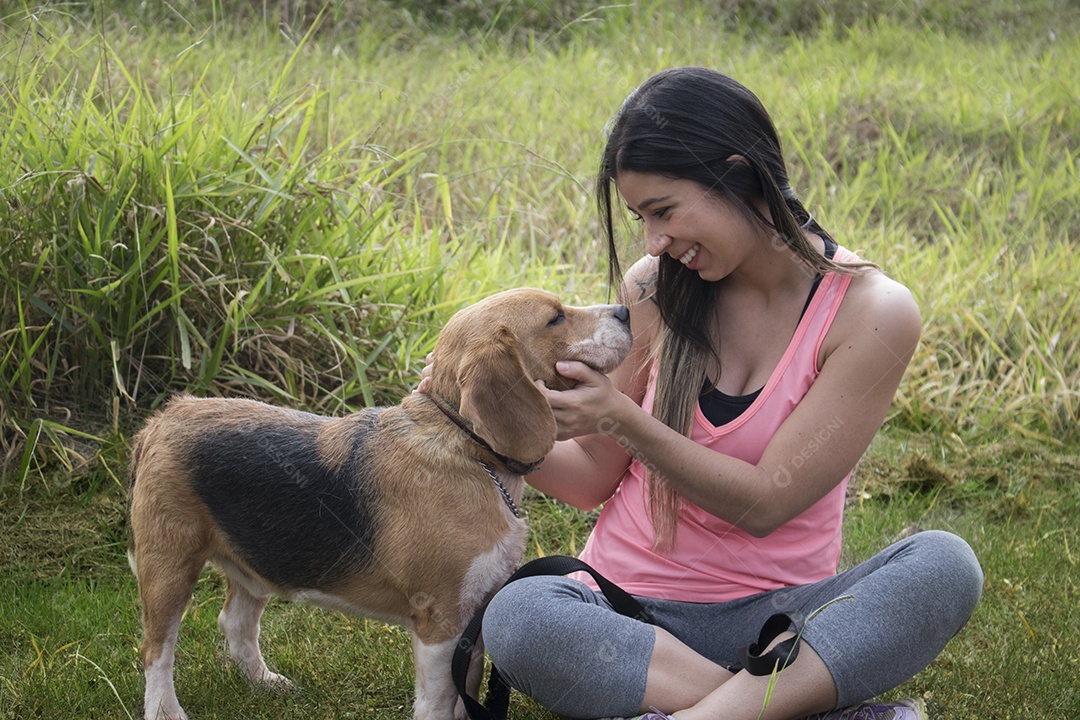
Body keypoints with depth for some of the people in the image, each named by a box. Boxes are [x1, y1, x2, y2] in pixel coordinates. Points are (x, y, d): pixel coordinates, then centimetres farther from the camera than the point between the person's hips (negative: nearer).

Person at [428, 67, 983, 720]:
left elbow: (765, 503, -12)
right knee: (517, 618, -32)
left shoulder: (872, 313, -10)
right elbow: (596, 476, 6)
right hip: (632, 608, 2)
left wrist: (624, 419, -21)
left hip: (777, 616, -2)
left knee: (944, 565, -29)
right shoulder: (654, 290, 0)